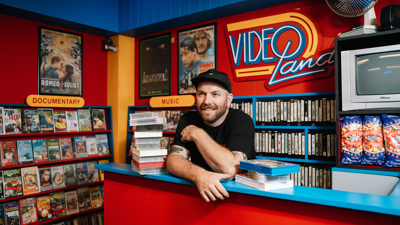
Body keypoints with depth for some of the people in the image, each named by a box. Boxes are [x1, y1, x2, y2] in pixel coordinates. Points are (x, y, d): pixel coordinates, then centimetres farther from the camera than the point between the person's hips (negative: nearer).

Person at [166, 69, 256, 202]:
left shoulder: (241, 121, -10)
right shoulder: (188, 120, 2)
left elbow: (231, 169, -22)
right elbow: (173, 160, -8)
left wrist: (197, 134, -14)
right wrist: (198, 175, -27)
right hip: (199, 192, 3)